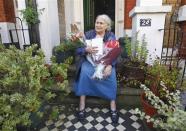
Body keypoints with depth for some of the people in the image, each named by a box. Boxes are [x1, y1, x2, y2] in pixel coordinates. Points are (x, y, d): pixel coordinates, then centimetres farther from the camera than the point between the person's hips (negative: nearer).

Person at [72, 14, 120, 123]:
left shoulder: (111, 36, 3)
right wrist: (86, 49, -28)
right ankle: (82, 105, -21)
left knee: (111, 74, -29)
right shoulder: (89, 34, 3)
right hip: (89, 61, 0)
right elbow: (78, 50, -5)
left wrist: (109, 65, -27)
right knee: (84, 71, -31)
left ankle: (113, 107, -16)